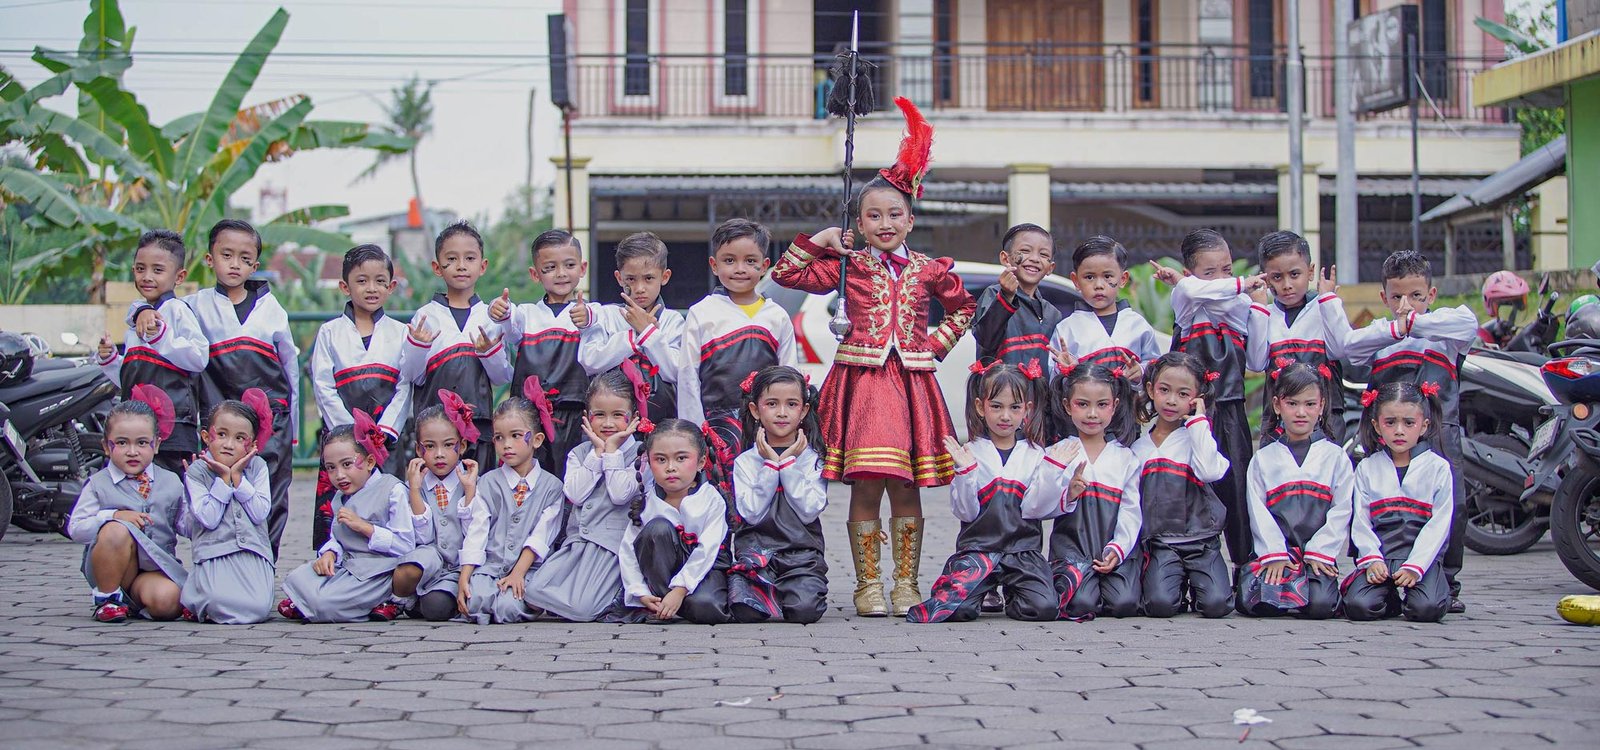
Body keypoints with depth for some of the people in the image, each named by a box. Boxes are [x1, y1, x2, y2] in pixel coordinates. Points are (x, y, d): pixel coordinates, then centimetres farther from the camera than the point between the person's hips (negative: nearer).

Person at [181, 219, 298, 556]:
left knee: (270, 504, -3)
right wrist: (144, 312, -15)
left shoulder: (271, 308, 12)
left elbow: (291, 368, 17)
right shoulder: (198, 306, 8)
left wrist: (291, 427, 16)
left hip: (271, 417, 1)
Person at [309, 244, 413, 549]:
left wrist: (383, 431, -8)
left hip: (388, 436, 1)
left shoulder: (400, 333, 11)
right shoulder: (330, 332, 8)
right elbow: (323, 387, 1)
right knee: (332, 511, -6)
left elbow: (405, 389, 5)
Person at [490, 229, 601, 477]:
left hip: (573, 415, -2)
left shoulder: (591, 312, 6)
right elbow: (511, 326, -8)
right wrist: (499, 313, -31)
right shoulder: (527, 313, 13)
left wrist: (587, 320, -39)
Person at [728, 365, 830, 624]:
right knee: (746, 610, -27)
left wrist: (789, 464, -8)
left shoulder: (812, 459, 6)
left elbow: (810, 511, -7)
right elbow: (752, 513, -7)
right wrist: (770, 465, -9)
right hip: (754, 552, 0)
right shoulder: (745, 461, 6)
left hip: (802, 553, 0)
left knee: (805, 609, -27)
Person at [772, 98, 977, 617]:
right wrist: (818, 240, -1)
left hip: (912, 380, 2)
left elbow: (963, 308, 25)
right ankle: (868, 585, 4)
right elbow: (786, 274, 4)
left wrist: (936, 345, 13)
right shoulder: (847, 266, 6)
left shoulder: (929, 270, 10)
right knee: (865, 486, -4)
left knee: (906, 488, 4)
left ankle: (906, 583, 12)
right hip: (860, 380, -2)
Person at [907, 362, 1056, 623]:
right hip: (977, 549, -2)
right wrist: (965, 471, -16)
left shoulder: (1034, 455, 8)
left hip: (1023, 550, 2)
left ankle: (1010, 591, 12)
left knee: (1044, 607, -21)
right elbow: (965, 512, -5)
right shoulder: (970, 453, 1)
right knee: (958, 609, -23)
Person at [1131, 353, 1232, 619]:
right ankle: (1177, 583, 11)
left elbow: (1209, 471, -21)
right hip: (1160, 544, 2)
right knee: (1160, 604, -23)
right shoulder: (1138, 447, 10)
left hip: (1202, 540, -1)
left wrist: (1198, 420, -13)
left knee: (1216, 604, -21)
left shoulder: (1196, 436, 1)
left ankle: (1195, 582, 12)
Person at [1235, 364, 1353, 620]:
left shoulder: (1335, 457, 9)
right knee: (1252, 600, -25)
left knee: (1320, 605, -28)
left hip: (1319, 553, -1)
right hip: (1273, 552, 1)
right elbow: (1258, 511, 1)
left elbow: (1342, 510, 2)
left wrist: (1320, 552, -8)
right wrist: (1275, 554, -10)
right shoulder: (1263, 459, 10)